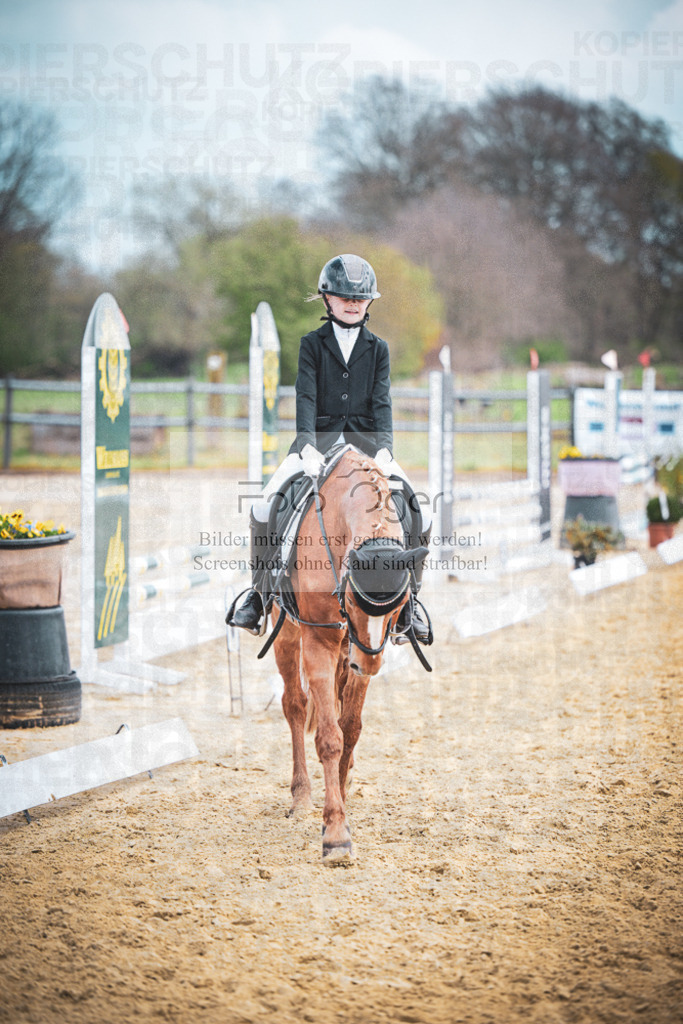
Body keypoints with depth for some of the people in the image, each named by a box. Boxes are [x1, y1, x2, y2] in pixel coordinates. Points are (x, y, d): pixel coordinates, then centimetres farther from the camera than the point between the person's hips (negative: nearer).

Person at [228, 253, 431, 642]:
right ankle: (258, 595, -3)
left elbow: (382, 402, -1)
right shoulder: (313, 344, 5)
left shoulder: (378, 348, 10)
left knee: (419, 514, -16)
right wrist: (308, 446, -23)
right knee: (265, 507, -22)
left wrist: (384, 448, -19)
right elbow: (306, 397, -7)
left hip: (365, 439, 1)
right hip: (319, 438, -1)